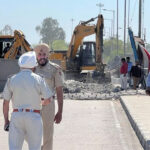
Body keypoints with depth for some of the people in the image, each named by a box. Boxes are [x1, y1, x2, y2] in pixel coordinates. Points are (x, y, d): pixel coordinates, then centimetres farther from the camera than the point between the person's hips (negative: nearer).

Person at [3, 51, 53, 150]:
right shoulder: (38, 79, -5)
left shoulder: (12, 80, 1)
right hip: (34, 118, -2)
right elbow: (49, 99, -3)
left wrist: (6, 120, 11)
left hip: (17, 116, 2)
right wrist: (42, 103, 20)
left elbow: (5, 102, 2)